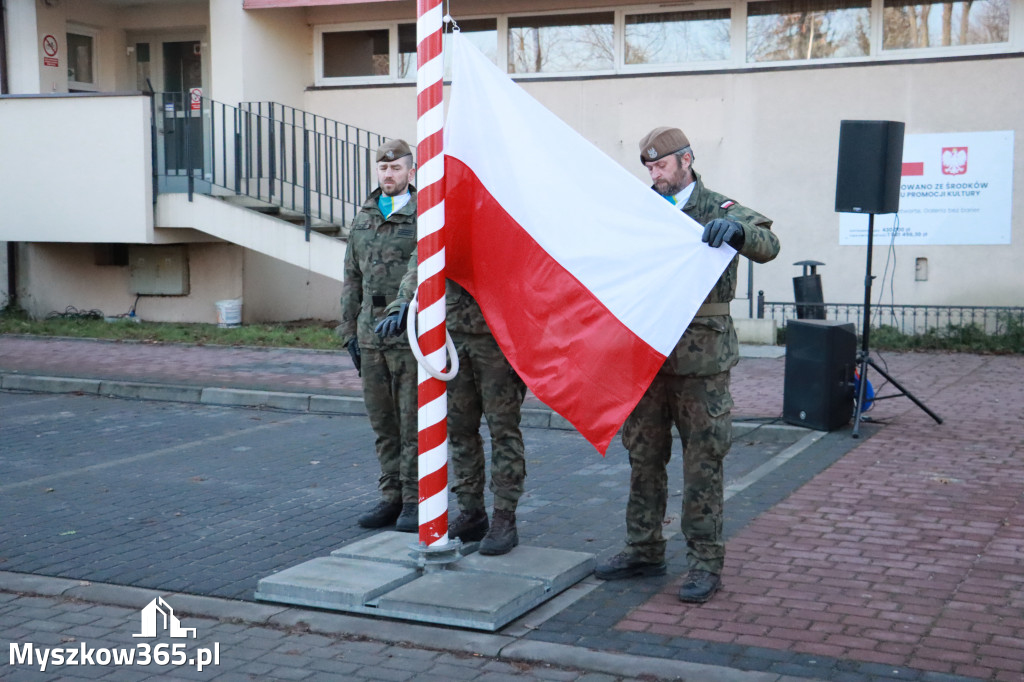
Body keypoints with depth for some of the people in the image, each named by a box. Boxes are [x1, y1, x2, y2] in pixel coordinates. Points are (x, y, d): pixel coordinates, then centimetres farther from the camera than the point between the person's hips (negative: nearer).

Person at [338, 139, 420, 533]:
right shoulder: (363, 220, 14)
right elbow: (352, 281, 17)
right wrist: (350, 333, 12)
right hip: (371, 337, 6)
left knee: (413, 422, -1)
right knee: (382, 423, 10)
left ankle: (415, 501, 7)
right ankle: (391, 497, 18)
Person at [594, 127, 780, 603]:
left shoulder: (718, 211, -2)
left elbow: (768, 245, -18)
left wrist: (737, 231, -38)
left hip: (701, 356, -5)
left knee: (702, 462, -1)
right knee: (643, 456, 11)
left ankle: (705, 563, 7)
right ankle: (643, 550, 23)